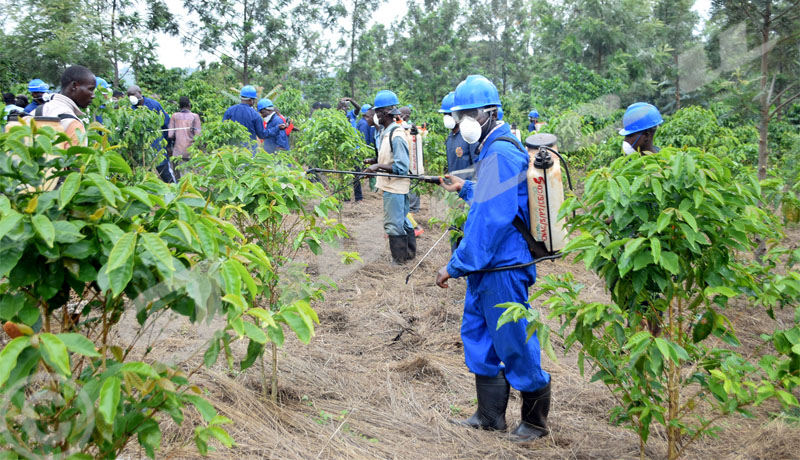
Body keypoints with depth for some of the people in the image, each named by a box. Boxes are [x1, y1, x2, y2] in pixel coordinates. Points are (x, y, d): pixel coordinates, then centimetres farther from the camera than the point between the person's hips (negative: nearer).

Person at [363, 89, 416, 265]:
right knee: (402, 220, 18)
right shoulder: (383, 132, 9)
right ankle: (410, 253, 30)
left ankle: (399, 259, 12)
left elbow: (401, 167, -22)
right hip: (391, 185, 10)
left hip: (395, 187, -10)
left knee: (393, 224, 0)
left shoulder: (396, 137, -20)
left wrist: (378, 167, -24)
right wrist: (375, 163, 9)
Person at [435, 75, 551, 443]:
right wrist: (465, 188, 19)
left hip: (503, 269, -11)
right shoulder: (493, 149, 12)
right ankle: (490, 416, 30)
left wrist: (455, 266, -22)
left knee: (513, 344, 3)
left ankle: (535, 420, 22)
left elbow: (492, 218, -26)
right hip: (487, 265, 11)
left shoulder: (501, 153, -20)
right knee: (478, 335, 17)